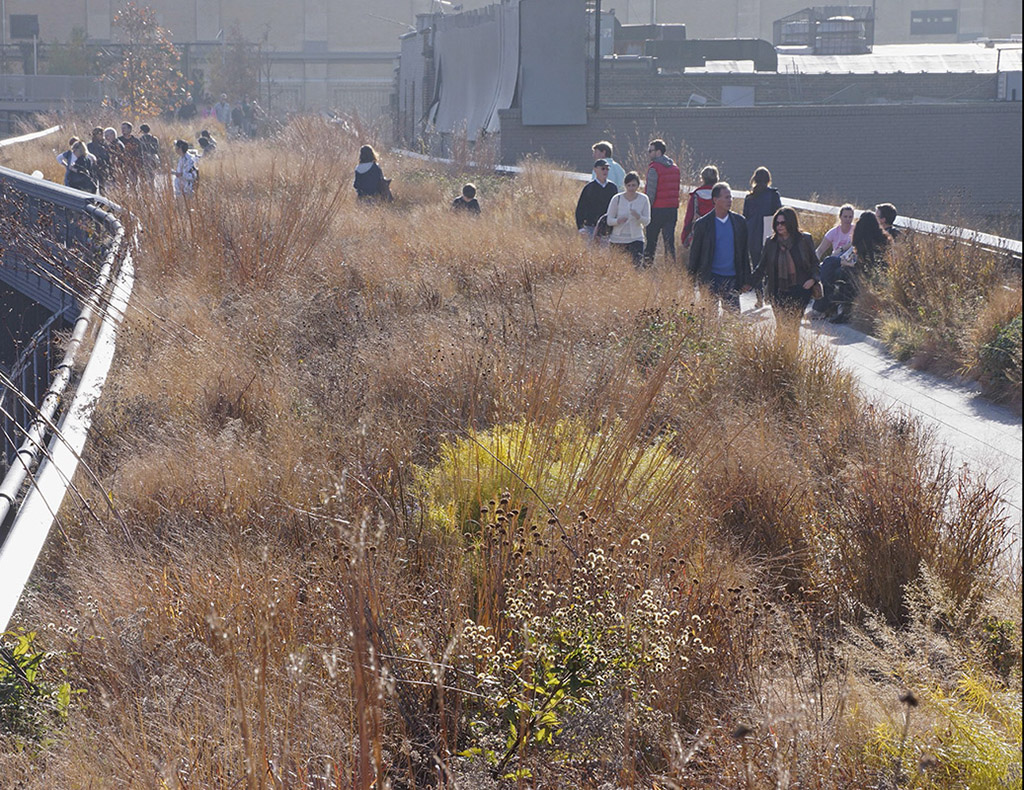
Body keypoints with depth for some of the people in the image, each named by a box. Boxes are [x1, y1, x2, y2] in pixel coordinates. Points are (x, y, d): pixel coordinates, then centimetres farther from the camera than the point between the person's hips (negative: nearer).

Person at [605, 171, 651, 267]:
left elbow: (647, 221, -3)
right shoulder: (617, 199, -5)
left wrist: (638, 217, -26)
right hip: (618, 239, 0)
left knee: (638, 265, -14)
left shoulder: (644, 199, -3)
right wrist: (618, 221, -25)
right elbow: (609, 220, -2)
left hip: (636, 239, 0)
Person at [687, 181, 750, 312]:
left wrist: (746, 279, 9)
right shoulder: (702, 224, -2)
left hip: (732, 278, 2)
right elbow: (694, 253, 3)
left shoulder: (740, 222, 6)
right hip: (710, 279, -2)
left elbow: (744, 252, 11)